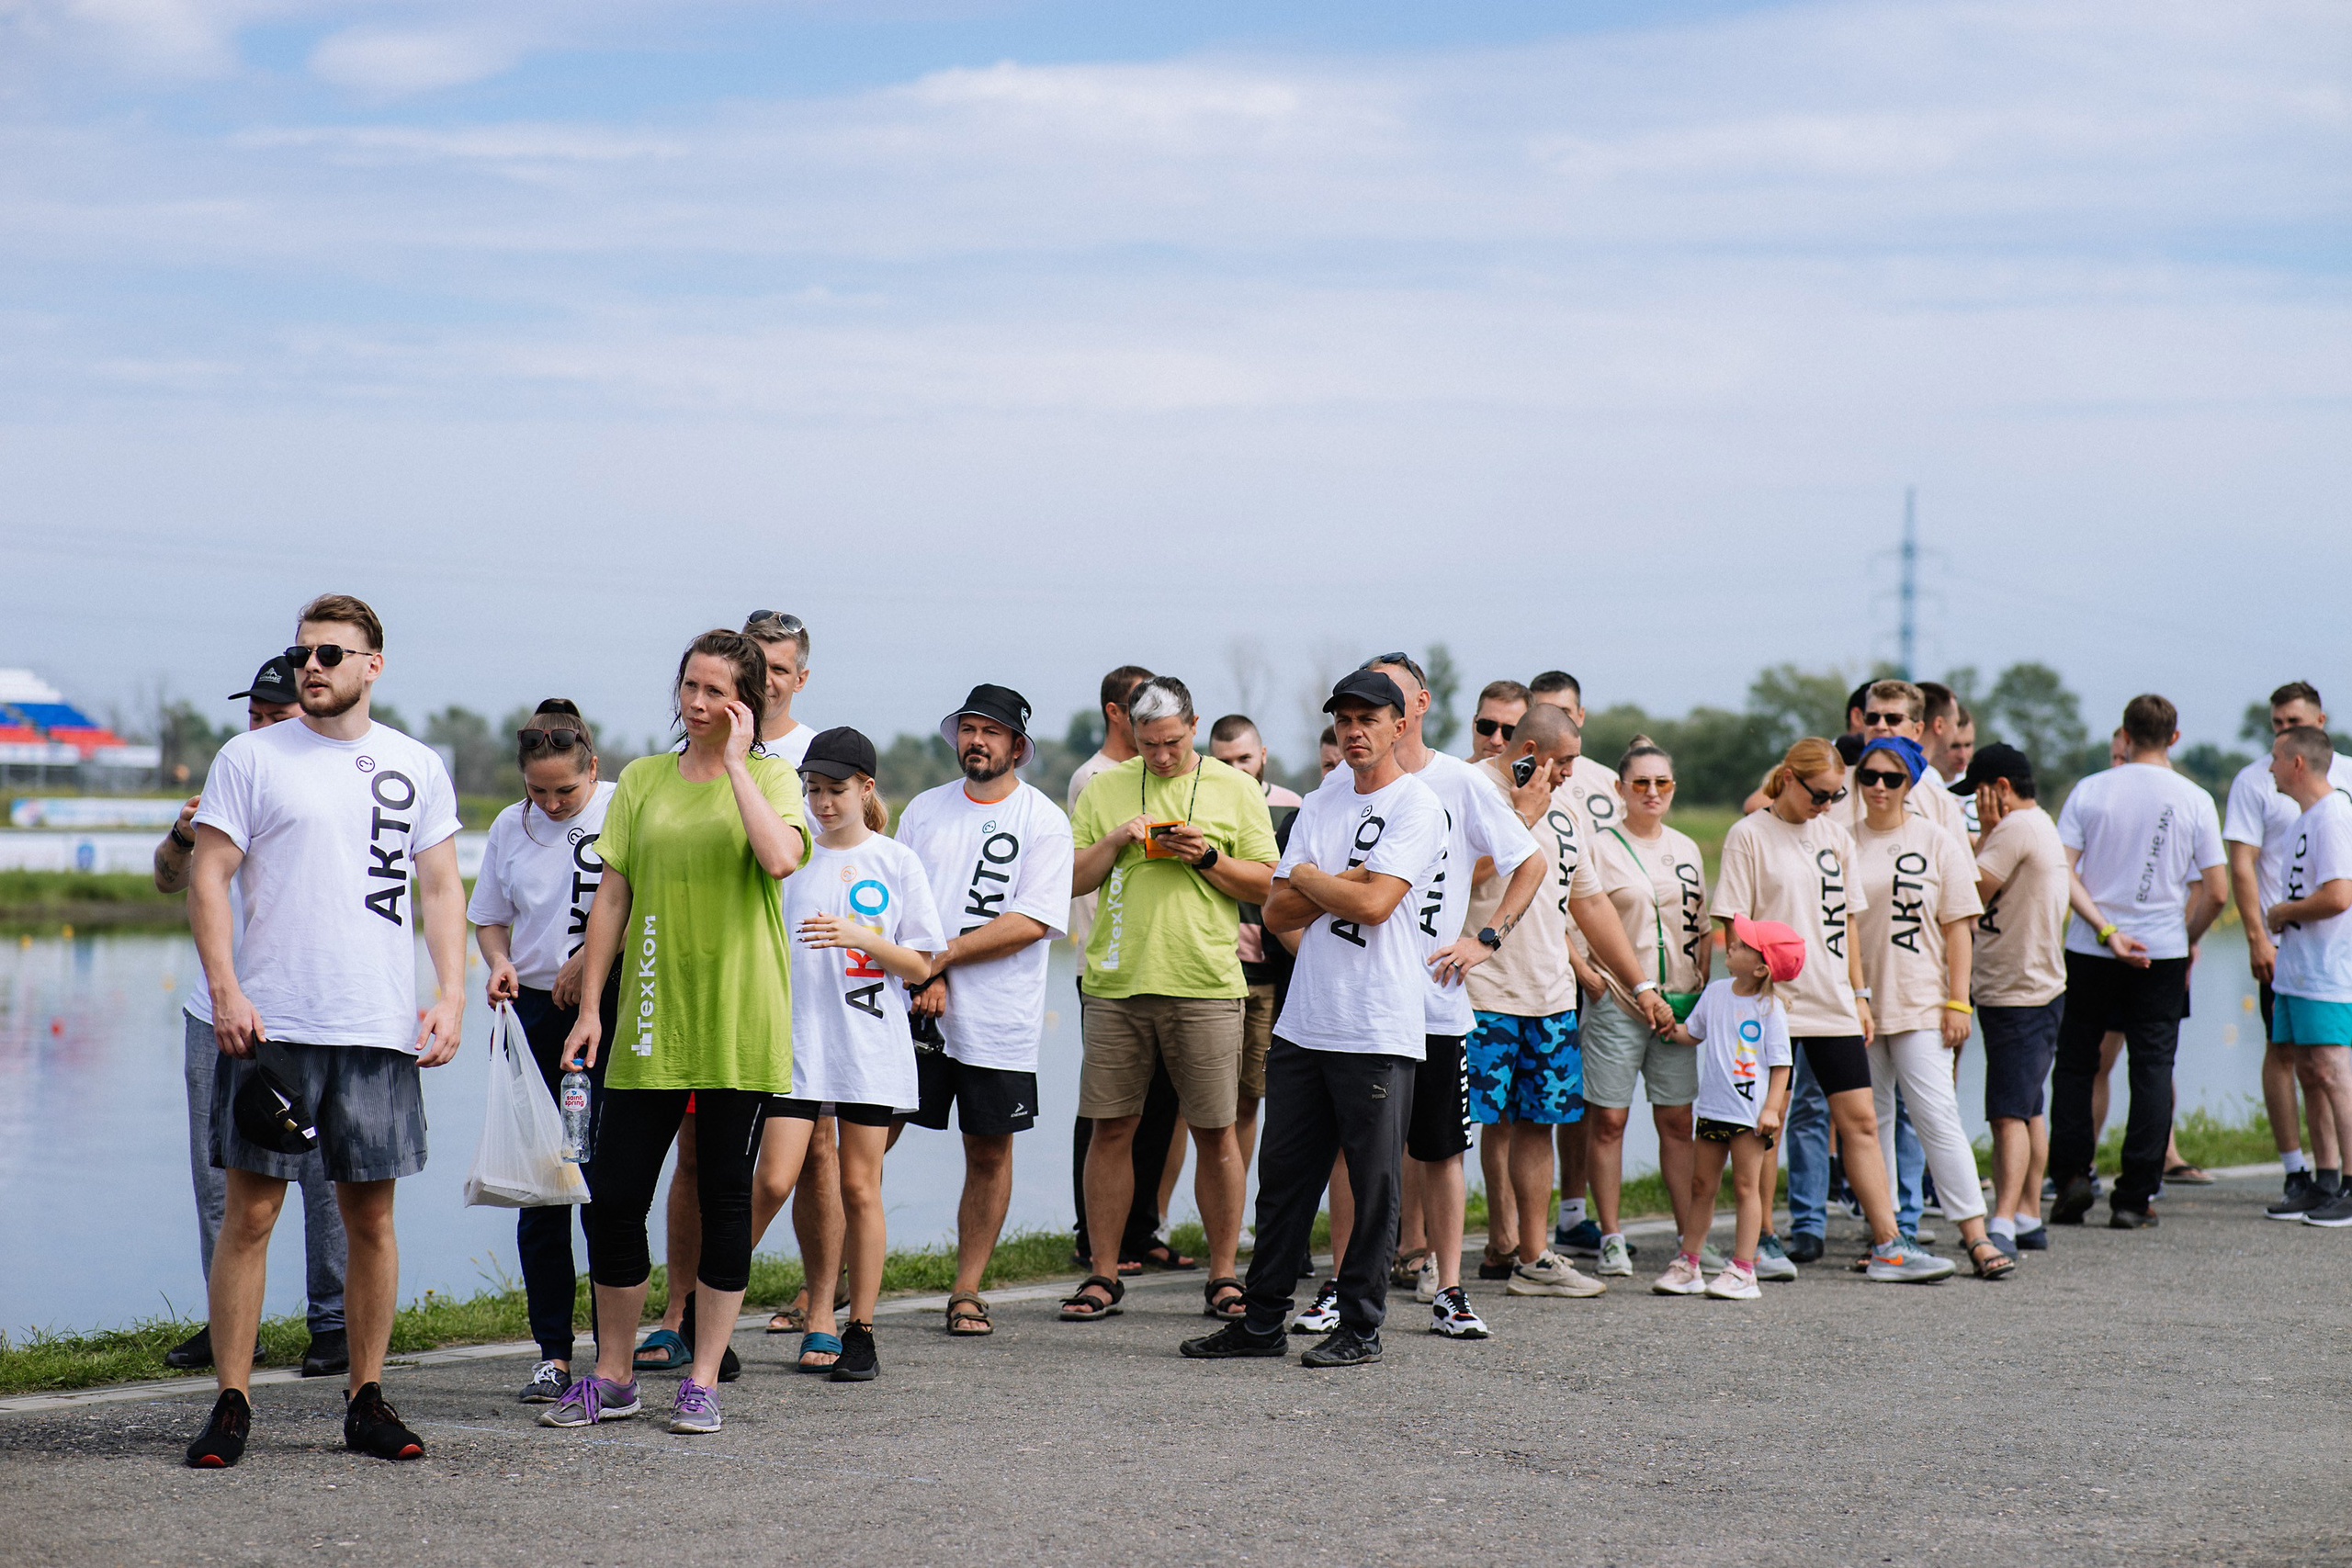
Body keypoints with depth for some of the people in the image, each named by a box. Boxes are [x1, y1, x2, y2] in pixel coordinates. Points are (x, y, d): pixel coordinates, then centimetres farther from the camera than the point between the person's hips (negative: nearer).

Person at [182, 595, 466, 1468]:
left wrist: (452, 993, 0)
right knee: (250, 1212, -2)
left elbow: (440, 888, 13)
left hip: (380, 1032, 2)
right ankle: (231, 1403, 4)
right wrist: (225, 991, -11)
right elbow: (207, 879, 0)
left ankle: (366, 1402, 14)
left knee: (371, 1214, 5)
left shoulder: (416, 767, 11)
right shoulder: (250, 758, 4)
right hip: (269, 1029, -2)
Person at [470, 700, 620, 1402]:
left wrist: (590, 960, -14)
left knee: (603, 1180, -7)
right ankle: (553, 1351, 12)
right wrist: (499, 963, -1)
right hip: (531, 1013, 4)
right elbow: (489, 918, 18)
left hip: (608, 1009, -4)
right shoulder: (510, 827, 10)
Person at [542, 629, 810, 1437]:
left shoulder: (771, 777, 2)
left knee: (725, 1196, 4)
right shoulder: (643, 780, 10)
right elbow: (612, 896, 9)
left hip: (741, 1021, -2)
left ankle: (703, 1380, 13)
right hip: (650, 1018, 3)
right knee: (617, 1194, 1)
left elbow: (780, 857, -20)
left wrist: (735, 761, -13)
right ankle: (612, 1377, 15)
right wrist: (590, 1004, 3)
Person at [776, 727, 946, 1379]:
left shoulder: (896, 863, 3)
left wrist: (860, 937, -14)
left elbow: (920, 966, 1)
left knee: (859, 1188, 2)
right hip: (795, 1039, 0)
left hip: (871, 1047, 0)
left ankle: (859, 1332, 9)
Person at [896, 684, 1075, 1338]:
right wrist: (927, 978, -7)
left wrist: (941, 957, -13)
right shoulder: (924, 810, 11)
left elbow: (1034, 921, -11)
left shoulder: (1043, 821, -1)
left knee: (990, 1150, 4)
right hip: (914, 1007, 2)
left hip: (998, 1019, -2)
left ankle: (967, 1291, 14)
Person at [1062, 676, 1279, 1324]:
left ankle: (1223, 1276, 11)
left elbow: (1265, 883, 5)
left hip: (1205, 985, -1)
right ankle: (1103, 1275, 11)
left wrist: (1208, 858, -10)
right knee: (1112, 1127, 2)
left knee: (1215, 1132, 1)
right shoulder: (1104, 789, 10)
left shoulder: (1236, 789, 6)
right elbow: (1070, 881, 9)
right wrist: (1115, 841, -8)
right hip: (1118, 982, 1)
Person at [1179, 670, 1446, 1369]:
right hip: (1303, 1023, 6)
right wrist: (1339, 882, -6)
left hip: (1378, 1031, -6)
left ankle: (1360, 1327, 9)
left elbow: (1373, 902, -18)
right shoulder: (1321, 804, 15)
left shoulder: (1416, 806, -5)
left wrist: (1306, 877, -1)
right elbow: (1277, 911, 10)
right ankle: (1262, 1319, 16)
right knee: (1283, 1173, 9)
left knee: (1373, 1182, 0)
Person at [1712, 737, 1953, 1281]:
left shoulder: (1835, 836, 12)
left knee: (1860, 1121, 2)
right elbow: (1735, 925, -6)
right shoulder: (1749, 834, -4)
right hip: (1773, 1004, -5)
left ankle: (1889, 1246, 2)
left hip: (1833, 1004, 5)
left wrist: (1859, 995, 14)